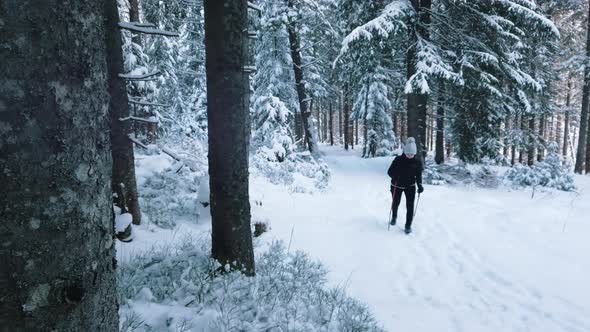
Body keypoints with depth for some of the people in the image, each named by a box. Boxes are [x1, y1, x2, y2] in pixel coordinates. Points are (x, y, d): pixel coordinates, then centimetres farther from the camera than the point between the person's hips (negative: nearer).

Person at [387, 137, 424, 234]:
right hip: (397, 186, -1)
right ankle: (394, 216, 48)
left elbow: (418, 174, -2)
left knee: (410, 206, -8)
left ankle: (408, 225, 7)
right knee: (396, 203, 16)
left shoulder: (417, 161, -12)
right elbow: (390, 171, -15)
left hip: (410, 186, 1)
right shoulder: (398, 160, -19)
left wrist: (420, 185, -16)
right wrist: (395, 176, -36)